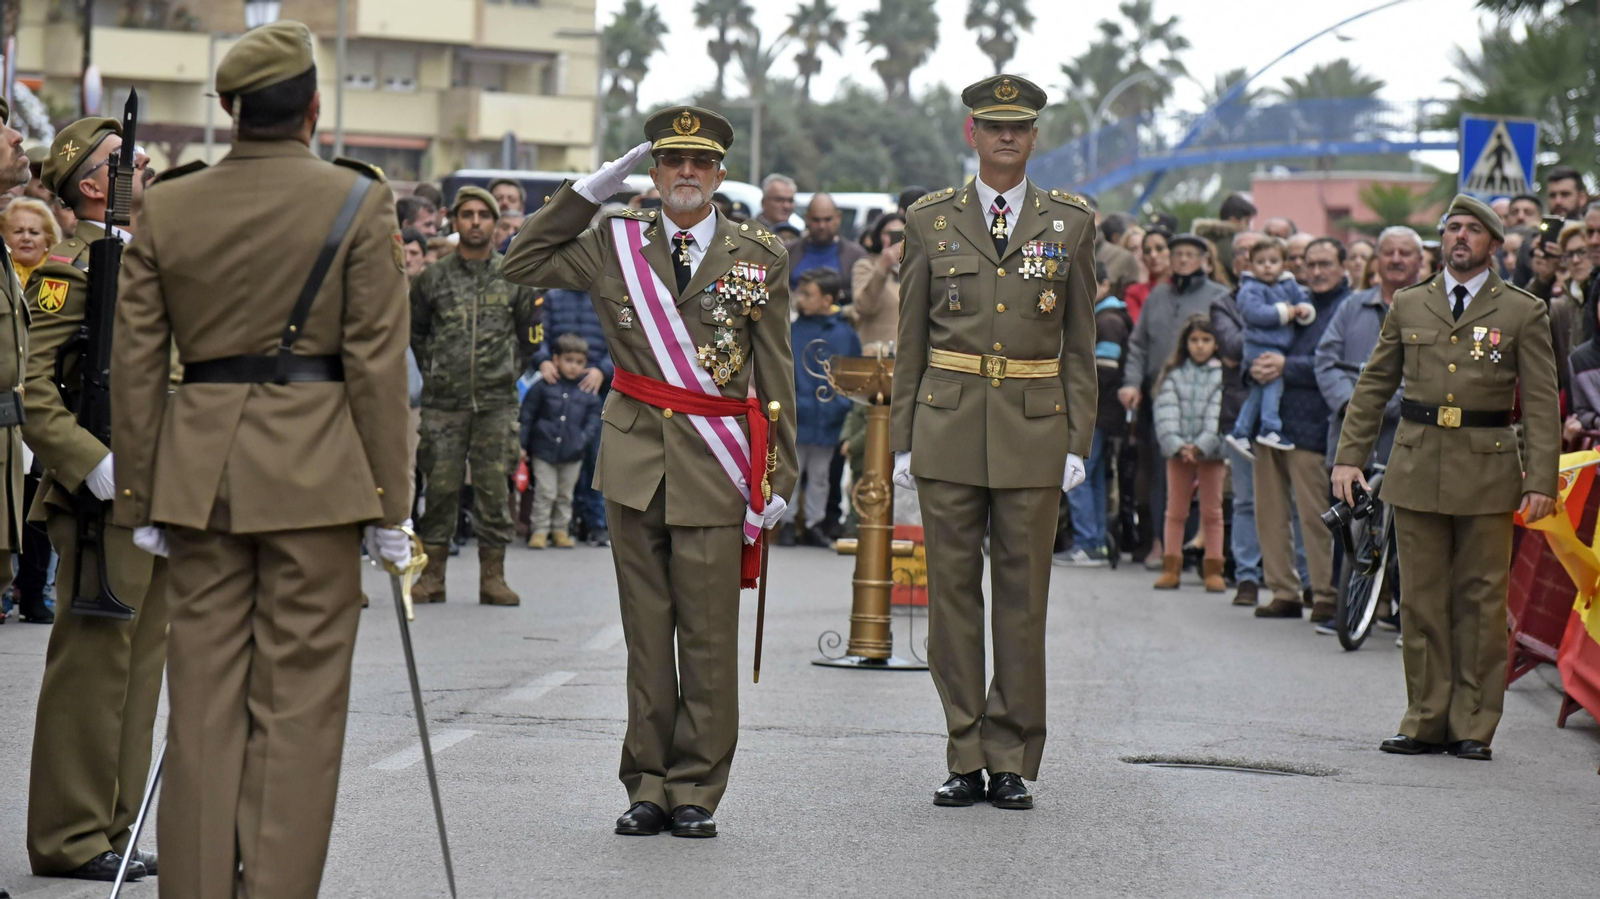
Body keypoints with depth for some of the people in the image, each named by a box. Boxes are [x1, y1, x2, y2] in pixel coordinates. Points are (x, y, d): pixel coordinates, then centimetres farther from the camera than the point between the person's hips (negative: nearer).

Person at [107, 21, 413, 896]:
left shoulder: (165, 208, 4)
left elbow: (136, 364, 5)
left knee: (204, 699, 7)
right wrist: (388, 501, -2)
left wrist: (139, 501, 11)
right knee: (298, 700, 1)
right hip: (315, 464, -3)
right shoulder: (357, 202, -5)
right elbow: (376, 361, -6)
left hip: (200, 466, 3)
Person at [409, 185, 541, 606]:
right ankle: (432, 576, 7)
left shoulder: (514, 278, 6)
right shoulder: (433, 278, 5)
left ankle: (493, 577, 7)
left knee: (494, 488, 1)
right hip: (444, 402, 0)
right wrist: (433, 372, 12)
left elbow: (531, 335, 16)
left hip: (497, 402, 0)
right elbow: (414, 330, 17)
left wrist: (508, 372, 10)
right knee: (440, 487, 0)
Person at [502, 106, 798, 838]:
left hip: (715, 472, -1)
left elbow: (776, 377, 5)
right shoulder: (615, 243, 7)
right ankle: (648, 787, 13)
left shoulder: (759, 257, 4)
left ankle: (695, 791, 8)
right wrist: (587, 191, 6)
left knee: (708, 641, -1)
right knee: (646, 636, 6)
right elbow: (523, 265, 12)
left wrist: (779, 476, 1)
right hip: (635, 460, 1)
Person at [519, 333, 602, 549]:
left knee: (565, 494, 12)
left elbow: (593, 420, 7)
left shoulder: (588, 393, 2)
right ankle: (539, 531, 7)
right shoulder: (543, 387, -4)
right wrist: (522, 445, -2)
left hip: (573, 455, 3)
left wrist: (583, 440, -10)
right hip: (544, 450, -3)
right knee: (545, 492, -1)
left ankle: (560, 531, 22)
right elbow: (527, 415, 0)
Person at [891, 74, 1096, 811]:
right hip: (949, 423, 0)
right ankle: (965, 758, 9)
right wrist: (903, 439, 4)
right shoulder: (930, 221, 6)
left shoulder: (1071, 223, 6)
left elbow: (1080, 343, 7)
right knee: (952, 590, 2)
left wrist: (1078, 442, 1)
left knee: (1023, 593, 1)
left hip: (1033, 428, 0)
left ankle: (1012, 761, 8)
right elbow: (910, 341, 8)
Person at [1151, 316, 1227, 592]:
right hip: (1178, 451, 2)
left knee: (1212, 511, 5)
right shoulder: (1173, 374, 4)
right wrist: (1177, 445, -20)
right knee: (1175, 509, 7)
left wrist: (1201, 446, -22)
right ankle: (1171, 567, 12)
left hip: (1211, 451, -2)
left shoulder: (1223, 375, -2)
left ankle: (1213, 569, 9)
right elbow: (1166, 412, -6)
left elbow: (1220, 414, -11)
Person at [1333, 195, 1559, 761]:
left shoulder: (1523, 313, 3)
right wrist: (1349, 456, 6)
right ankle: (1426, 720, 12)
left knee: (1481, 602, 0)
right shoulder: (1408, 306, 12)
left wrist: (1541, 481, -9)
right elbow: (1373, 387, 16)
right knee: (1421, 599, 4)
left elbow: (1542, 403, 0)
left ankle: (1473, 727, 7)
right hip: (1417, 468, 2)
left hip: (1487, 473, -2)